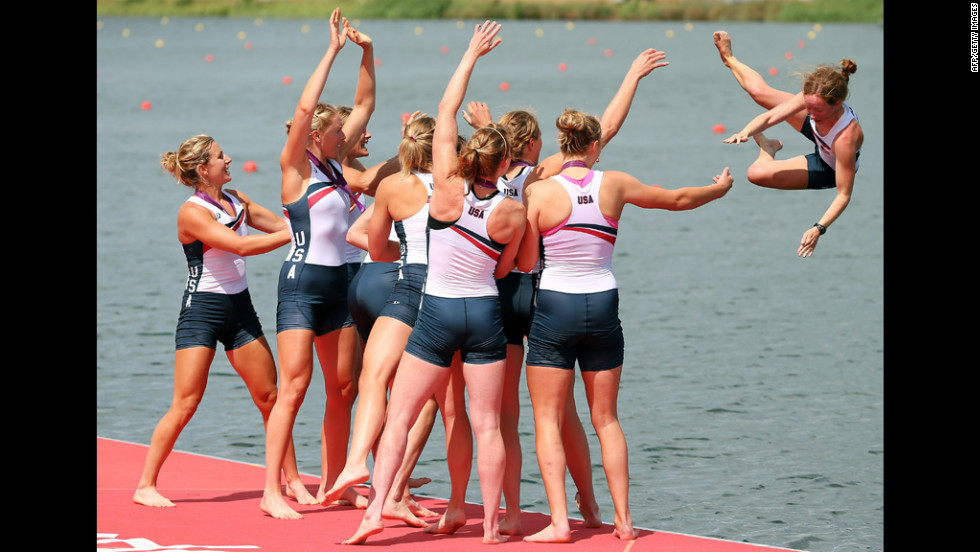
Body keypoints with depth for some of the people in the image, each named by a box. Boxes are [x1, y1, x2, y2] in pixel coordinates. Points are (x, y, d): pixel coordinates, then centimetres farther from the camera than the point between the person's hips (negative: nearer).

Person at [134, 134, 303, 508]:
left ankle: (292, 480, 15)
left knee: (269, 397, 6)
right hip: (202, 310, -7)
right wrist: (298, 232, -25)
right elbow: (242, 245, -25)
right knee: (186, 404, -9)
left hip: (239, 309, 7)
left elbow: (279, 224, 16)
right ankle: (146, 486, -1)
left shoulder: (234, 199, 8)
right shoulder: (192, 213, -16)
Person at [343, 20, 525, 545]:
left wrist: (472, 54, 4)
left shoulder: (447, 189, -10)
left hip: (437, 311, -1)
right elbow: (503, 268, 8)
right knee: (486, 424, 6)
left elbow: (445, 113, -2)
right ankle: (491, 525, 8)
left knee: (399, 416, 2)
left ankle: (376, 508, -10)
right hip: (486, 311, 1)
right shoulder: (513, 212, -6)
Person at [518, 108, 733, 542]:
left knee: (547, 420, 3)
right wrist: (720, 189, 33)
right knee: (606, 418, 15)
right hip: (603, 308, 3)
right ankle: (623, 518, 14)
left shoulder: (539, 192, -10)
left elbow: (525, 263, -6)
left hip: (554, 309, -3)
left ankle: (559, 520, -7)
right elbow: (677, 199, 14)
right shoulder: (614, 185, -2)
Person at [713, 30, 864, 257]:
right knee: (759, 91, 8)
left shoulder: (846, 138, -50)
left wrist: (819, 229, -53)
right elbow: (771, 116, -28)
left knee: (756, 174, -14)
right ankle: (729, 59, 46)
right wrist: (746, 131, -49)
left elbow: (844, 194, -43)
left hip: (828, 170, -5)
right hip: (818, 132, 5)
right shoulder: (813, 97, -35)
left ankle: (767, 150, 27)